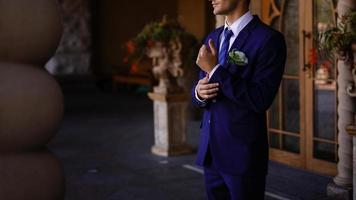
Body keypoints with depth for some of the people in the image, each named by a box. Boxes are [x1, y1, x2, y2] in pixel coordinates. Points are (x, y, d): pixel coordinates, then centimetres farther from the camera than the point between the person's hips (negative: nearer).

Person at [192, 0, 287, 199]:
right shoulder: (213, 38, 10)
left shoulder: (269, 39, -13)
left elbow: (261, 100, -20)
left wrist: (215, 69, -20)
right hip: (210, 148, 7)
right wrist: (199, 92, -8)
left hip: (243, 152, -6)